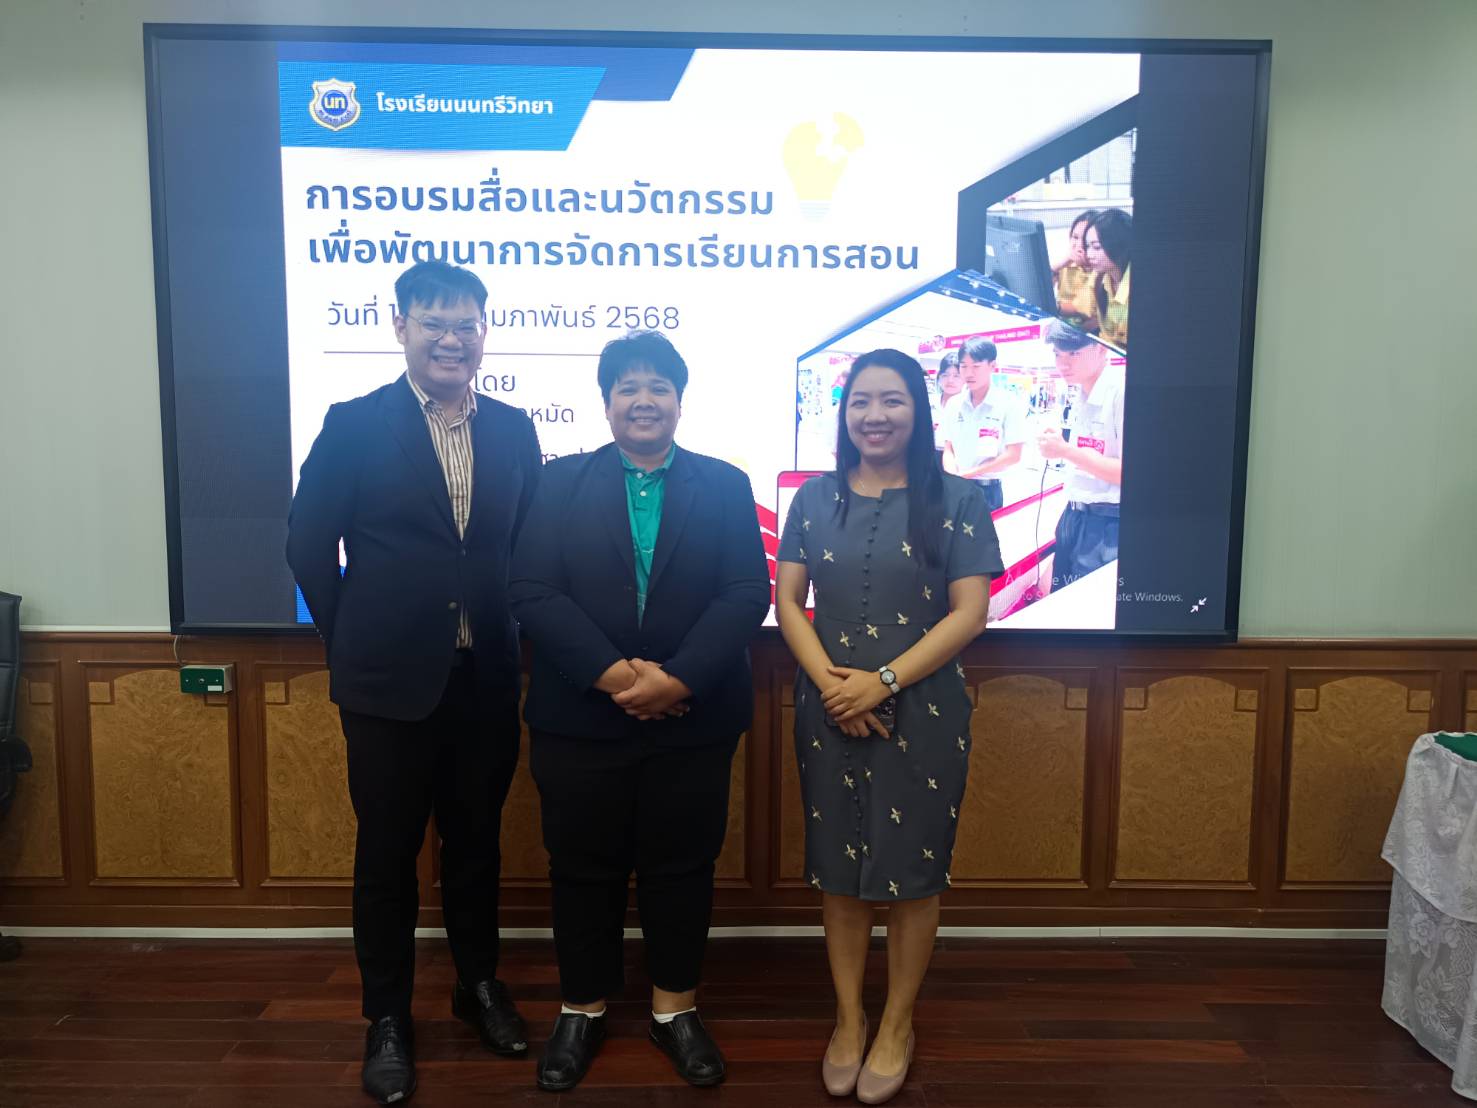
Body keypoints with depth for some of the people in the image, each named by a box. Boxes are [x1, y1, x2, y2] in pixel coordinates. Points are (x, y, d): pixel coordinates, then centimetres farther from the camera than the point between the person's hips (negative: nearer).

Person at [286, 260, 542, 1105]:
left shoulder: (514, 430, 4)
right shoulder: (353, 425, -5)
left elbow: (531, 546, 9)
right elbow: (309, 545, -3)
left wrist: (513, 637, 4)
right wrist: (356, 639, 0)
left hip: (487, 678, 3)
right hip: (390, 680, -2)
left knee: (476, 840, 17)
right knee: (388, 851, 10)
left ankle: (479, 984, 37)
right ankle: (389, 1018, 28)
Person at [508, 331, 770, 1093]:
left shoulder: (725, 485, 4)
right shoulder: (561, 482, 3)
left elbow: (747, 594, -6)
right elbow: (533, 593, -7)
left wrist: (677, 679, -18)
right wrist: (610, 674, -19)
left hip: (693, 720, 0)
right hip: (579, 718, 0)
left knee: (681, 868, 12)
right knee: (583, 869, 12)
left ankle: (675, 1010, 31)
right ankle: (581, 1010, 31)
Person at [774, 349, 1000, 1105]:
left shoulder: (957, 501, -4)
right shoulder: (815, 498, 4)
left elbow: (969, 614, -9)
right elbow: (787, 601, 1)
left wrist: (883, 682, -17)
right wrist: (829, 681, -14)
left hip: (923, 712, -2)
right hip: (829, 710, 2)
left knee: (912, 870, 8)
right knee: (839, 869, 11)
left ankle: (897, 1024, 28)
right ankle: (848, 1019, 29)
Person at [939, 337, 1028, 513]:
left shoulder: (1009, 403, -6)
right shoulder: (954, 404, 6)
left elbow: (1013, 455, -10)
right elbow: (948, 449, 9)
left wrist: (967, 473, -12)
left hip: (987, 490, -3)